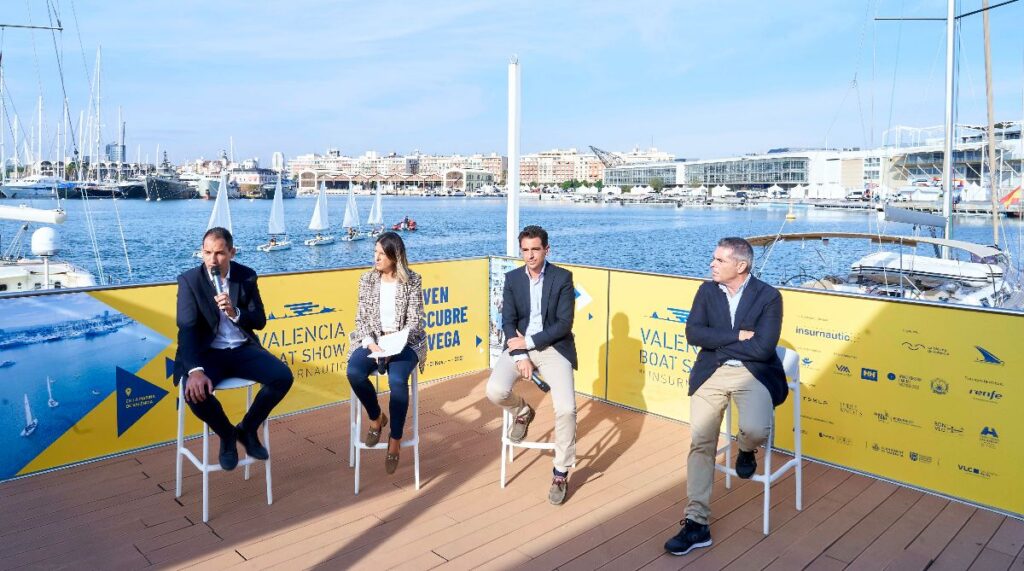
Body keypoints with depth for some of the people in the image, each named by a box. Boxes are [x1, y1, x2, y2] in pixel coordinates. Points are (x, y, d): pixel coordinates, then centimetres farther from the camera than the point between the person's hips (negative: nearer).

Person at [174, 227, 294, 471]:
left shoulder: (247, 276, 2)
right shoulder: (189, 280, -6)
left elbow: (260, 321, 1)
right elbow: (186, 329, -16)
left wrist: (235, 312, -22)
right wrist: (195, 369, -33)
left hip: (243, 349, 3)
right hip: (208, 352, -2)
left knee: (283, 377, -21)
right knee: (195, 391, -32)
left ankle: (248, 428, 6)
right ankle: (227, 434, 1)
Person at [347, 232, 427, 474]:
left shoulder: (413, 281, -3)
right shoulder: (367, 279, 5)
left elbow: (414, 321, -5)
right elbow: (362, 318, 4)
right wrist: (371, 343, -14)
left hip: (404, 342, -3)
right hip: (373, 340, 3)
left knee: (397, 380, -32)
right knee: (354, 372, -28)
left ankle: (395, 439, -11)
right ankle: (376, 417, 1)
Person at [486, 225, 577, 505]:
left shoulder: (563, 277, -4)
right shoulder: (512, 278, 5)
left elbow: (564, 324, -10)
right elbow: (508, 322, 0)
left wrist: (529, 342, -16)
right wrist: (520, 356, -15)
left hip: (553, 347, -2)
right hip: (520, 345, 3)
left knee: (566, 408, -21)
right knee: (495, 391, -24)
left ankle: (561, 474, 0)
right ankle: (522, 412, 13)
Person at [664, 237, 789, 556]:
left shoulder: (768, 296, -6)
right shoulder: (707, 290, 5)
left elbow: (763, 348, -16)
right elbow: (693, 333, -6)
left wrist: (717, 342, -9)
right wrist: (737, 336, -14)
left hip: (753, 373, -3)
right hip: (711, 374, 3)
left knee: (756, 430, -29)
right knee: (701, 443, -4)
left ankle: (745, 451, 12)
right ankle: (697, 523, 5)